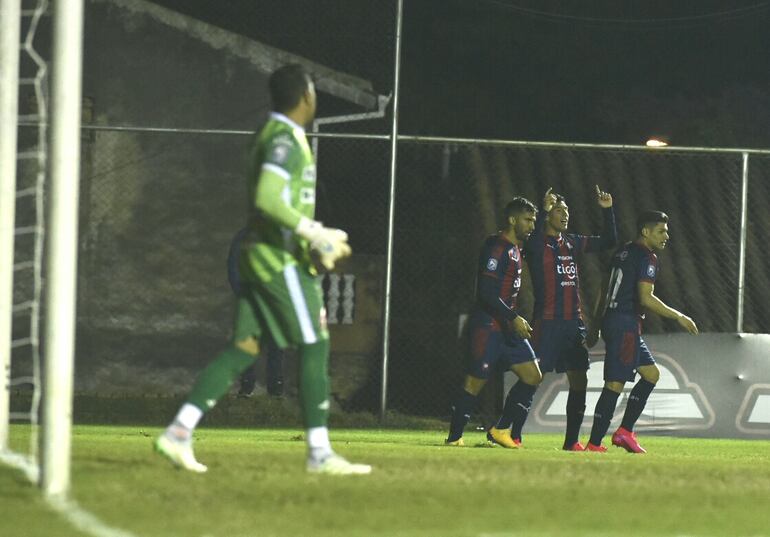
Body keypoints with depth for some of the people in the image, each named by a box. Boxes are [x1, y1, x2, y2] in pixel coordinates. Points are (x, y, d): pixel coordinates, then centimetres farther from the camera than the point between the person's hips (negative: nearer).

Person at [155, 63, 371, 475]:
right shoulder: (285, 139, -13)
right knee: (314, 348, -4)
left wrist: (318, 237, 19)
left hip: (260, 254, 10)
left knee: (243, 348, 6)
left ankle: (179, 432, -3)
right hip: (282, 259, -10)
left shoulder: (273, 136, 18)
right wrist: (315, 234, -21)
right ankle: (320, 453, -3)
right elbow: (268, 199, -25)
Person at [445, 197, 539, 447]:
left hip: (507, 327, 10)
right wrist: (514, 318, -23)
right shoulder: (496, 248, -15)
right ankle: (454, 437, 2)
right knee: (475, 381, -6)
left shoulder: (515, 249, 15)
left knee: (532, 377, 4)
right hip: (488, 326, -10)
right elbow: (486, 292, -22)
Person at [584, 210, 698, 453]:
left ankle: (625, 431, 12)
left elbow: (605, 288, 22)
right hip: (626, 325, -10)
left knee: (651, 373, 16)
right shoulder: (646, 257, -10)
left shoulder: (623, 252, 17)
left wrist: (596, 325, 27)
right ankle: (594, 443, -12)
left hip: (611, 321, 10)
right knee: (615, 383, -10)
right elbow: (646, 298, -18)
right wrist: (679, 317, -11)